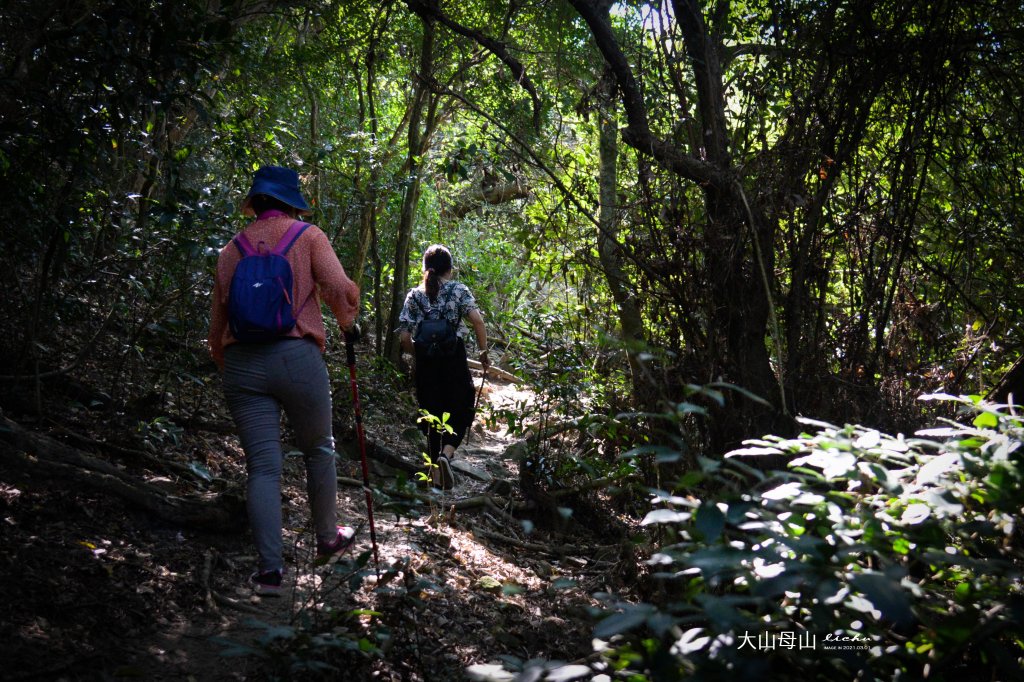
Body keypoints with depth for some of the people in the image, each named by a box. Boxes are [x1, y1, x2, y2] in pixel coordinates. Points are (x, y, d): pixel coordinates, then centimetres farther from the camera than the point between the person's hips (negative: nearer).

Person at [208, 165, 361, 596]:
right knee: (318, 451, 18)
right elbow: (339, 288, -11)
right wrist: (348, 323, 9)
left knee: (262, 466, 2)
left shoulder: (232, 249, 14)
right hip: (297, 357, -3)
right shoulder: (307, 236, 3)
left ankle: (270, 568, -5)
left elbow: (217, 318, 16)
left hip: (242, 364, 3)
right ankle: (327, 539, 31)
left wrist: (224, 365, 28)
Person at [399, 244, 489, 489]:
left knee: (433, 415, 12)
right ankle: (446, 454, -17)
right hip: (454, 359, -2)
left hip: (425, 361, 3)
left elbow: (404, 336, 0)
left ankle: (436, 473, 15)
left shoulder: (414, 295, 5)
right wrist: (484, 352, -5)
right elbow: (477, 321, -14)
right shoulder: (459, 290, 0)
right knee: (460, 411, 9)